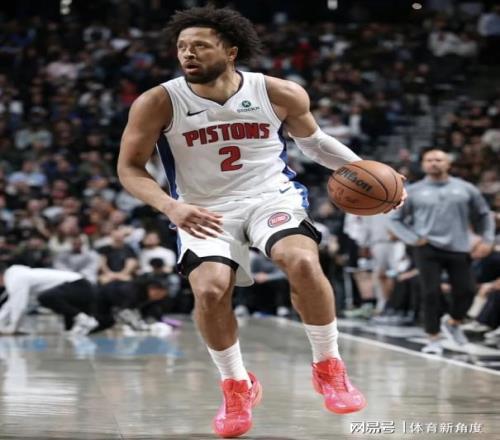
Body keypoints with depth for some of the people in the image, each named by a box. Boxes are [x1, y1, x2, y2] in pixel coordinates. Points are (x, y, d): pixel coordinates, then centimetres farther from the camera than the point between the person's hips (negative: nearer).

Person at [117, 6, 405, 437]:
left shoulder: (279, 94, -6)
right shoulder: (158, 103, -12)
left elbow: (314, 141, 12)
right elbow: (130, 168, -6)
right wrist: (172, 208, -23)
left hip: (273, 196, 0)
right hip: (205, 210, 0)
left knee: (303, 262, -29)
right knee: (210, 289, -25)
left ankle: (329, 367, -7)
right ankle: (237, 387, 2)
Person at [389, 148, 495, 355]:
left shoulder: (466, 189, 8)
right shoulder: (413, 192, 5)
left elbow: (483, 215, 17)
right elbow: (396, 219, 9)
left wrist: (487, 239, 4)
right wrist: (412, 238, -5)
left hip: (459, 249, 2)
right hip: (428, 249, -1)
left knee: (466, 291, -2)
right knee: (431, 293, -9)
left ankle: (452, 322, 29)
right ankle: (433, 339, 4)